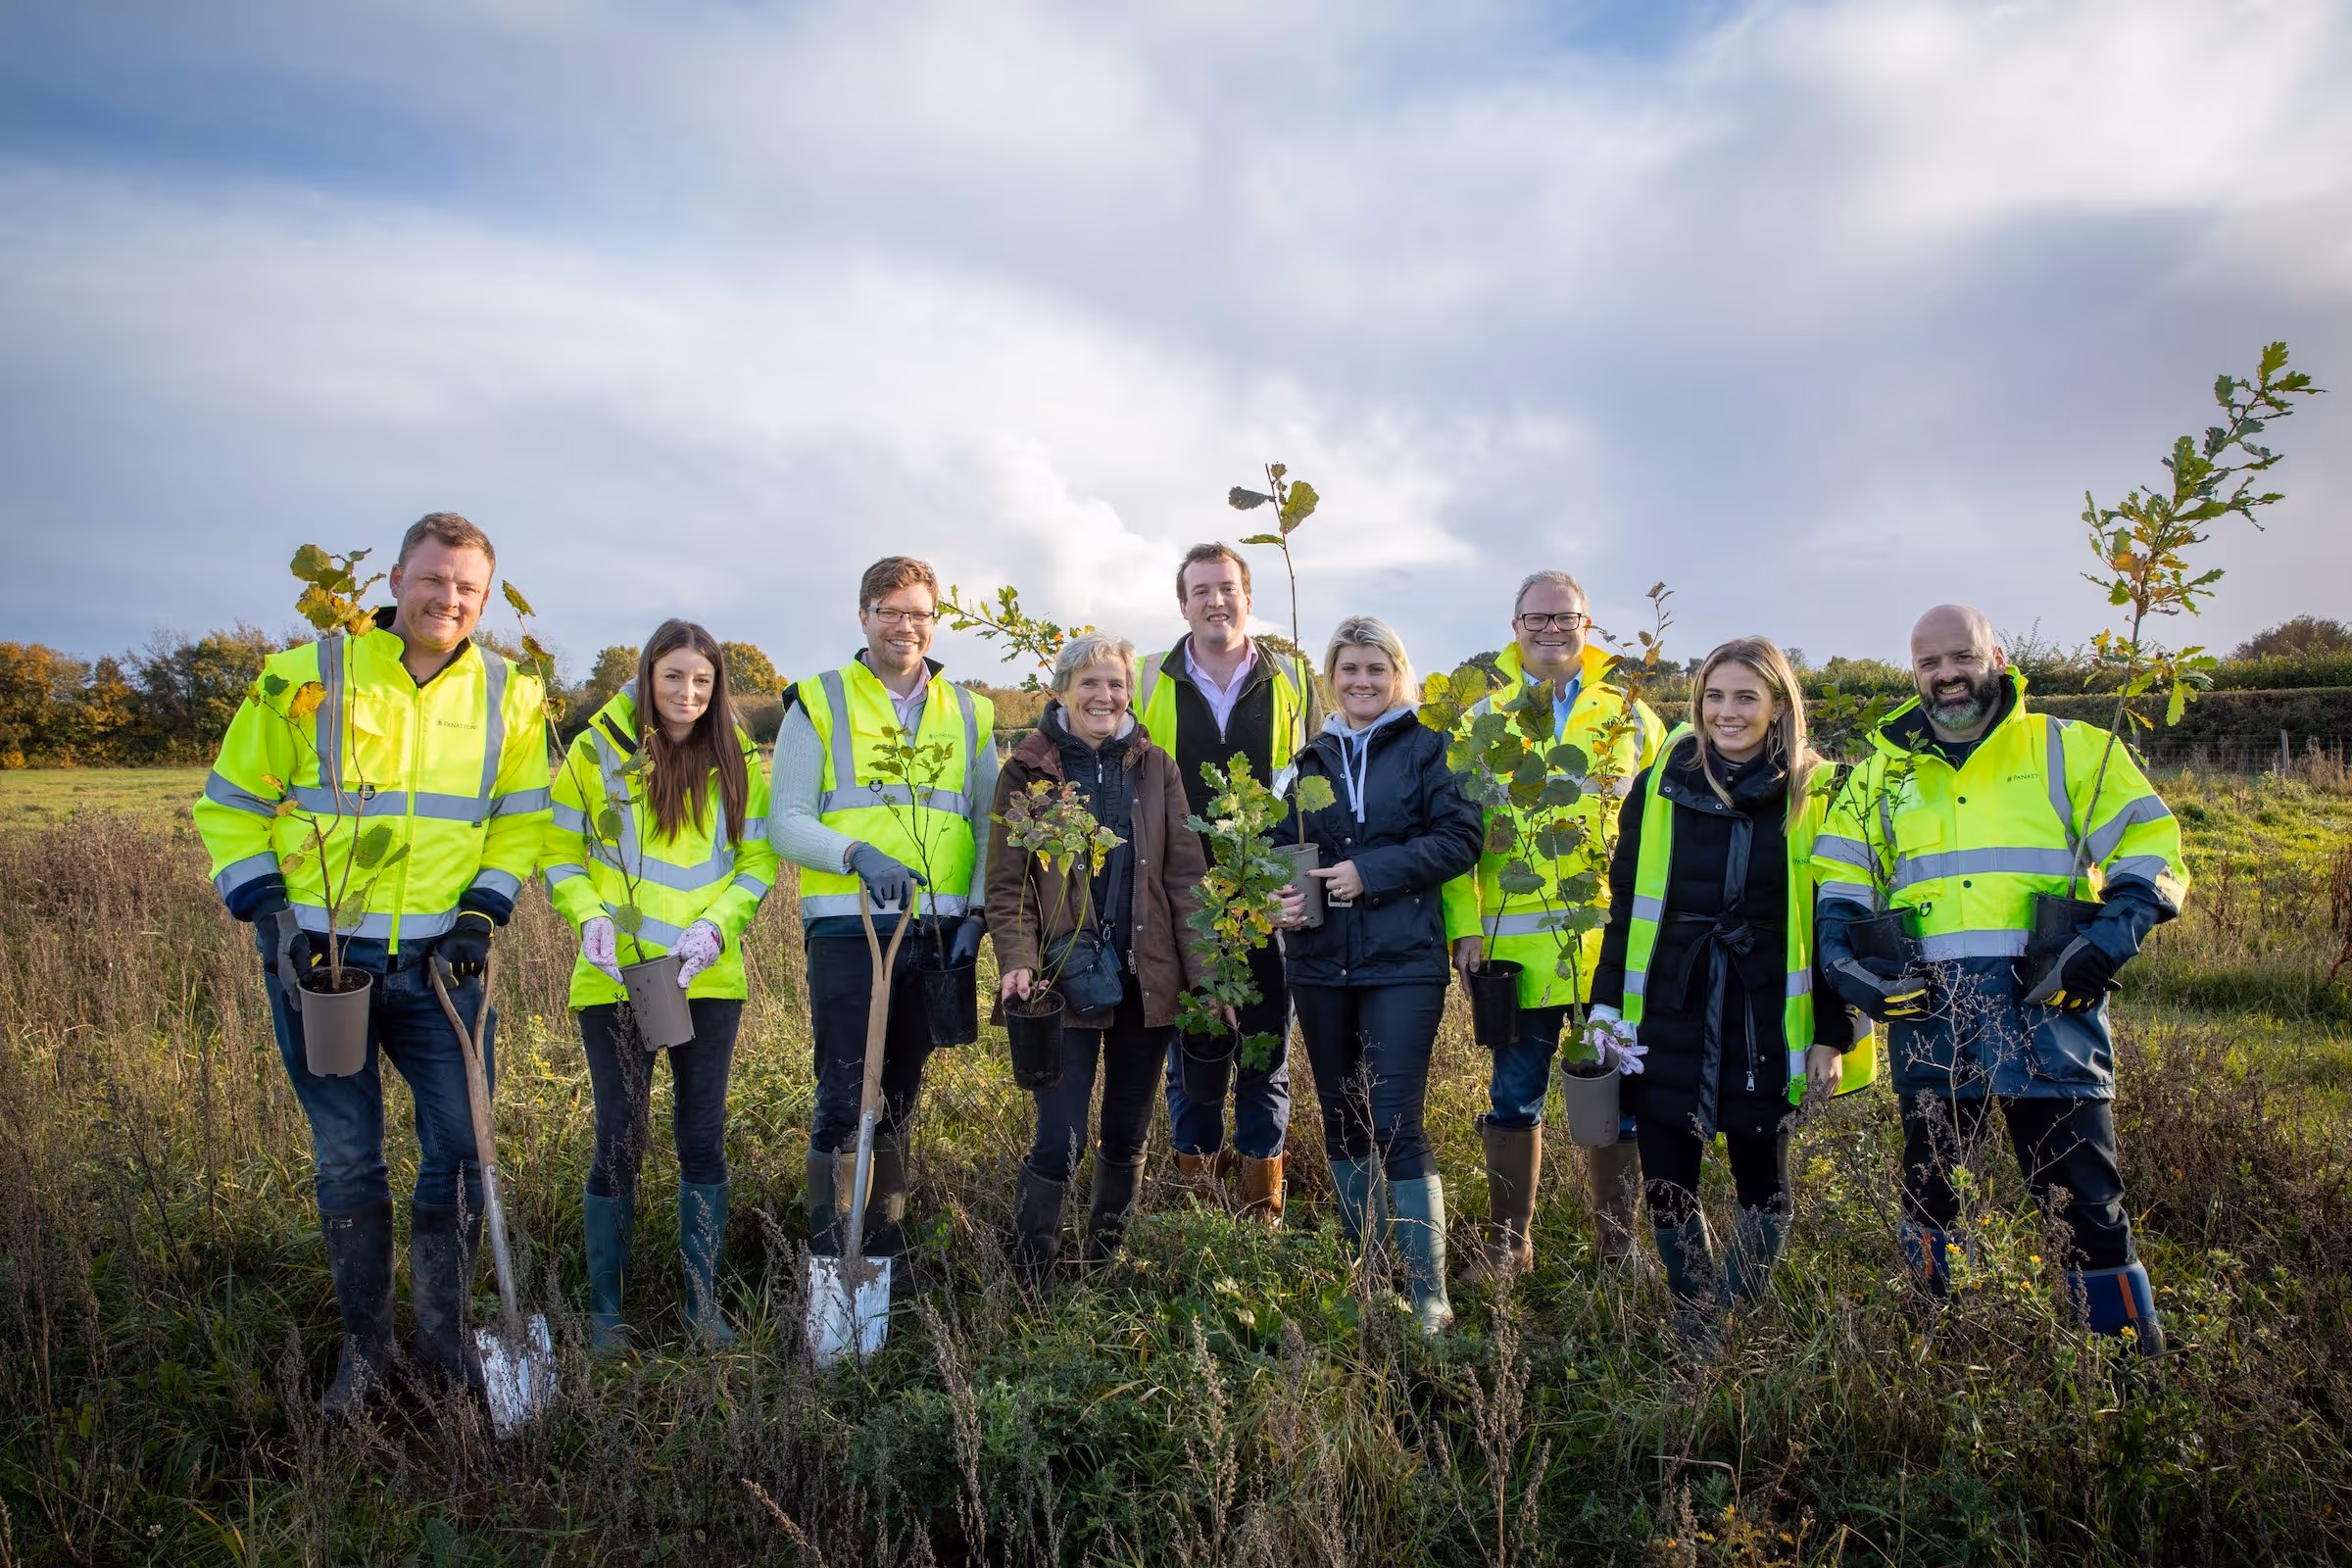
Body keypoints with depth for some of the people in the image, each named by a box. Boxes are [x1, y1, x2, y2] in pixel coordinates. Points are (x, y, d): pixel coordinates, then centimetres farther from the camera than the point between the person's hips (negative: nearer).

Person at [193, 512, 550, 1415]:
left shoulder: (507, 697, 3)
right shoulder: (304, 679, -4)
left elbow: (521, 822, 11)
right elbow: (231, 806, 3)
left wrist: (483, 913, -2)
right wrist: (265, 910, -8)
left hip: (440, 962, 2)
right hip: (318, 958, -1)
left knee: (460, 1149, 2)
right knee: (346, 1161, 8)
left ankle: (444, 1337, 21)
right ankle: (364, 1347, 24)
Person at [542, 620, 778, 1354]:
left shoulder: (739, 761, 2)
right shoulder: (597, 750, -3)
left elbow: (757, 861, 4)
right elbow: (561, 854, 2)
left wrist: (716, 926, -13)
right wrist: (589, 917, -15)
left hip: (710, 982, 2)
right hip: (615, 980, -2)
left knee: (704, 1139, 9)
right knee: (620, 1141, 3)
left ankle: (703, 1301, 23)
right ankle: (604, 1309, 19)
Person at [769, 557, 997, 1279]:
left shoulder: (967, 712, 13)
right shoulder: (819, 703, 3)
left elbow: (989, 822, 13)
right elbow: (786, 823, -3)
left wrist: (978, 910, -1)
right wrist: (857, 854, -21)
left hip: (940, 934, 4)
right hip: (848, 929, -3)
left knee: (901, 1094, 13)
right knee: (844, 1099, -5)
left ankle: (887, 1245, 25)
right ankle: (830, 1258, 5)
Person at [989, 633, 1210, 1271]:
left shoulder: (1155, 766, 7)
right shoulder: (1027, 771, 0)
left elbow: (1185, 875, 4)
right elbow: (1007, 883, -2)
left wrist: (1205, 974, -3)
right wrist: (1018, 962, -17)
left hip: (1146, 979, 3)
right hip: (1064, 979, -3)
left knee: (1127, 1135, 14)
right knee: (1060, 1141, -7)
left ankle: (1105, 1263, 31)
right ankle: (1029, 1277, 9)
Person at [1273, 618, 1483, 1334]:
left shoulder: (1427, 748, 0)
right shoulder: (1313, 758, 12)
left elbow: (1461, 837, -10)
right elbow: (1286, 844, 16)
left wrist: (1371, 870, -17)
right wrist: (1285, 892, -6)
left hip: (1403, 961, -5)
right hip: (1319, 961, 5)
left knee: (1396, 1122, -10)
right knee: (1341, 1116, 13)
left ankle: (1429, 1292, -2)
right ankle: (1358, 1265, 29)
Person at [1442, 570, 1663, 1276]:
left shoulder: (1628, 714, 9)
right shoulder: (1482, 720, 6)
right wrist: (1464, 925, -8)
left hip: (1614, 943, 1)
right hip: (1516, 943, -1)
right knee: (1515, 1098, 8)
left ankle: (1619, 1244, 23)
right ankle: (1508, 1244, 21)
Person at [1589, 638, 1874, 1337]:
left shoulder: (1814, 795, 0)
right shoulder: (1660, 786, 4)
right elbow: (1624, 905, 7)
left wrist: (1833, 1034, -3)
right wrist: (1605, 1006, 2)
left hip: (1766, 1020, -1)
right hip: (1668, 1017, 1)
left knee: (1761, 1181, 8)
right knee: (1667, 1181, 5)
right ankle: (1695, 1322, 24)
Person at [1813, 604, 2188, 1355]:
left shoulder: (2069, 749, 7)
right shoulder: (1884, 771, 15)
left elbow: (2152, 846, 3)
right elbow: (1834, 877, 17)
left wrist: (2111, 935, -13)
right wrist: (1841, 955, 1)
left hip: (2048, 1005, -3)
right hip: (1928, 1012, 3)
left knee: (2084, 1194, -1)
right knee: (1928, 1184, 11)